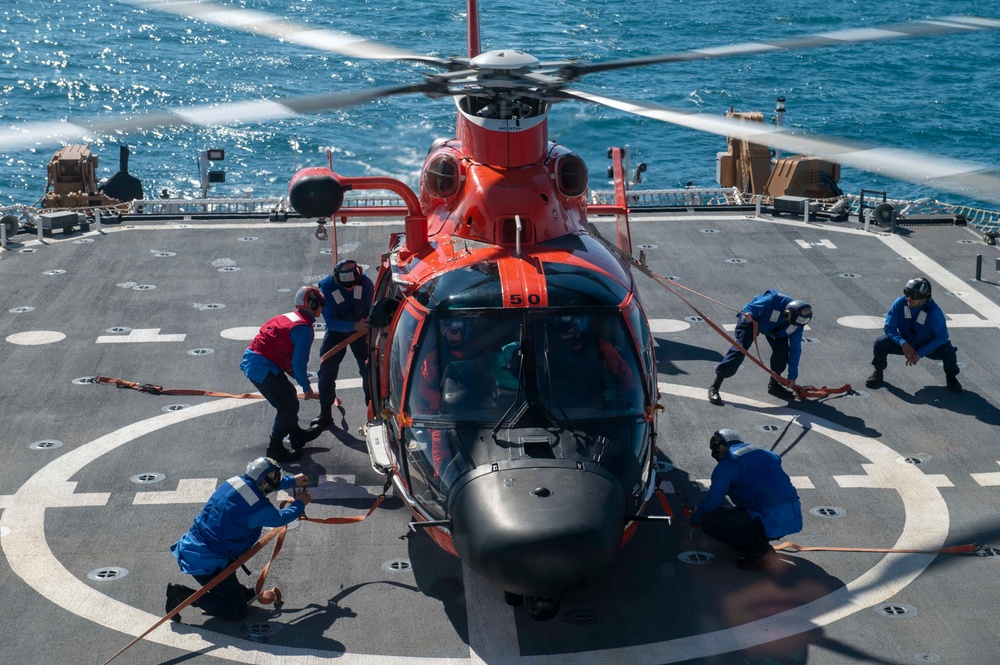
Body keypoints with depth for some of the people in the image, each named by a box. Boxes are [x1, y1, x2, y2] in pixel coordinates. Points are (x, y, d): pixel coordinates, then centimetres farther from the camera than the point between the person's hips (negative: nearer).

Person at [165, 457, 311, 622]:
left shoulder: (236, 482, 2)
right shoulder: (260, 508, -19)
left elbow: (262, 484, 24)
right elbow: (281, 518, 3)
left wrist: (292, 480, 35)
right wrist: (299, 504, 22)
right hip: (207, 564, -9)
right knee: (237, 612, 2)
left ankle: (236, 590, 26)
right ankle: (184, 595, -5)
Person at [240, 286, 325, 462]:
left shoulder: (288, 317, 15)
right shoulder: (303, 328, -14)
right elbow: (298, 364, -17)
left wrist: (291, 371, 19)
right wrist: (307, 388, -4)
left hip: (251, 361, 10)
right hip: (264, 368, -10)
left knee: (288, 394, 24)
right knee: (289, 406, 2)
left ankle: (297, 435, 40)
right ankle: (275, 449, 9)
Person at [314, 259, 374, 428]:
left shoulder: (366, 282, -23)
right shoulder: (326, 287, -26)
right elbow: (330, 321, -26)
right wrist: (355, 326, -39)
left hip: (361, 329, 0)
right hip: (336, 331, 0)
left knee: (369, 370, -4)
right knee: (326, 371, -4)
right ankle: (325, 415, 9)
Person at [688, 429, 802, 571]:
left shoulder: (727, 465, -2)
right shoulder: (766, 454, 22)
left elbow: (711, 503, -2)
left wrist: (695, 519, 21)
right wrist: (727, 511, 40)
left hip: (769, 522, -8)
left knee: (709, 522, -1)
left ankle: (757, 549, -6)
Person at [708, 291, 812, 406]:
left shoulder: (797, 323, -22)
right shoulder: (774, 300, -40)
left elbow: (795, 349, -14)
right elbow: (749, 308, -28)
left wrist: (792, 376, -11)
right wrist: (748, 316, -53)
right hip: (751, 319, -5)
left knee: (782, 349, -13)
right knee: (739, 349, -19)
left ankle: (774, 385, 11)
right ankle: (714, 388, -18)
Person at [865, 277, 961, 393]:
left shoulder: (934, 311, -28)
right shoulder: (900, 303, -22)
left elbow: (942, 337, -24)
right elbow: (889, 327, -16)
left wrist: (920, 353, -29)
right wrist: (903, 343, -33)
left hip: (927, 346, -1)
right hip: (905, 343, 1)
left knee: (949, 351, -28)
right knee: (880, 344, -25)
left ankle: (951, 377, 7)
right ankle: (877, 372, 6)